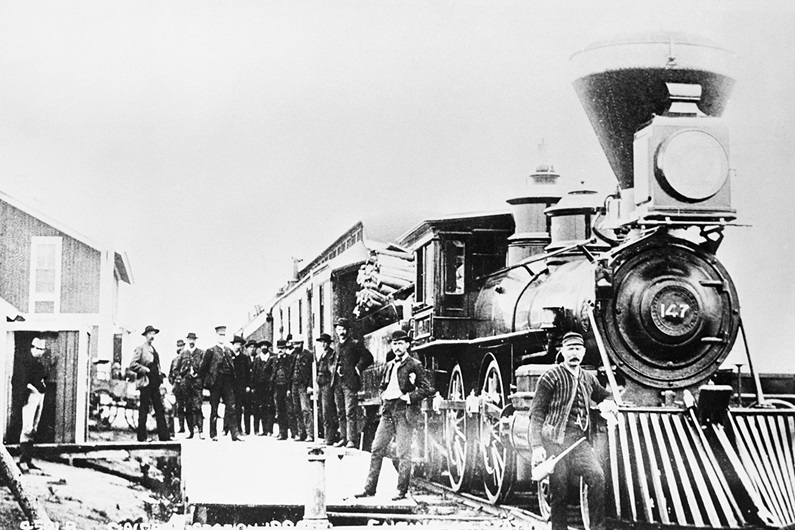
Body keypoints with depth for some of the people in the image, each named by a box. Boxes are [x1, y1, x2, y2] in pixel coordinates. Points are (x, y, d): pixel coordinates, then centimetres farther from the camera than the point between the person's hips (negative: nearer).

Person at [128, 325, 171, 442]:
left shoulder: (154, 350, 20)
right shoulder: (140, 349, -4)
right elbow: (132, 365, -13)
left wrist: (160, 376, 15)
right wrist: (145, 370, -14)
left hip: (155, 384, 7)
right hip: (146, 383, -7)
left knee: (160, 410, 2)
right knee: (143, 410, -3)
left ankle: (164, 436, 0)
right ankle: (142, 437, 2)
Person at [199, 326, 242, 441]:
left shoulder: (229, 351, 14)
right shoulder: (211, 351, 1)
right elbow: (203, 368, 0)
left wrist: (233, 381, 9)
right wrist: (206, 382, -2)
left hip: (228, 383, 3)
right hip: (215, 383, -3)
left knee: (231, 408, -4)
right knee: (214, 409, 3)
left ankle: (234, 434, -7)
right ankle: (213, 435, 11)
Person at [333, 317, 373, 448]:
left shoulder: (355, 344, -2)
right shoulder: (337, 346, 18)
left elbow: (368, 357, -4)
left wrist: (357, 368, -9)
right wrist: (336, 369, 12)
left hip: (350, 383, -7)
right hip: (338, 383, 7)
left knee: (350, 412, -9)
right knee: (340, 413, 9)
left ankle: (352, 439, -8)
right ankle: (343, 438, 15)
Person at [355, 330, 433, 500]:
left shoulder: (414, 365, -3)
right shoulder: (390, 365, 17)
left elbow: (426, 389, -8)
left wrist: (409, 397, -13)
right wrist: (384, 396, 10)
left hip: (404, 411, -6)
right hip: (388, 411, 6)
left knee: (403, 453, -4)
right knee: (377, 449, 4)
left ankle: (402, 491, 3)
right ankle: (370, 488, 9)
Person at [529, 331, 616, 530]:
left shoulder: (588, 378, 16)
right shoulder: (551, 377, 1)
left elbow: (606, 396, 35)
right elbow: (536, 413, -2)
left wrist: (609, 403, 8)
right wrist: (537, 446, -12)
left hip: (579, 440, 4)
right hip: (554, 440, -3)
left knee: (597, 476, -21)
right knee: (559, 491, -7)